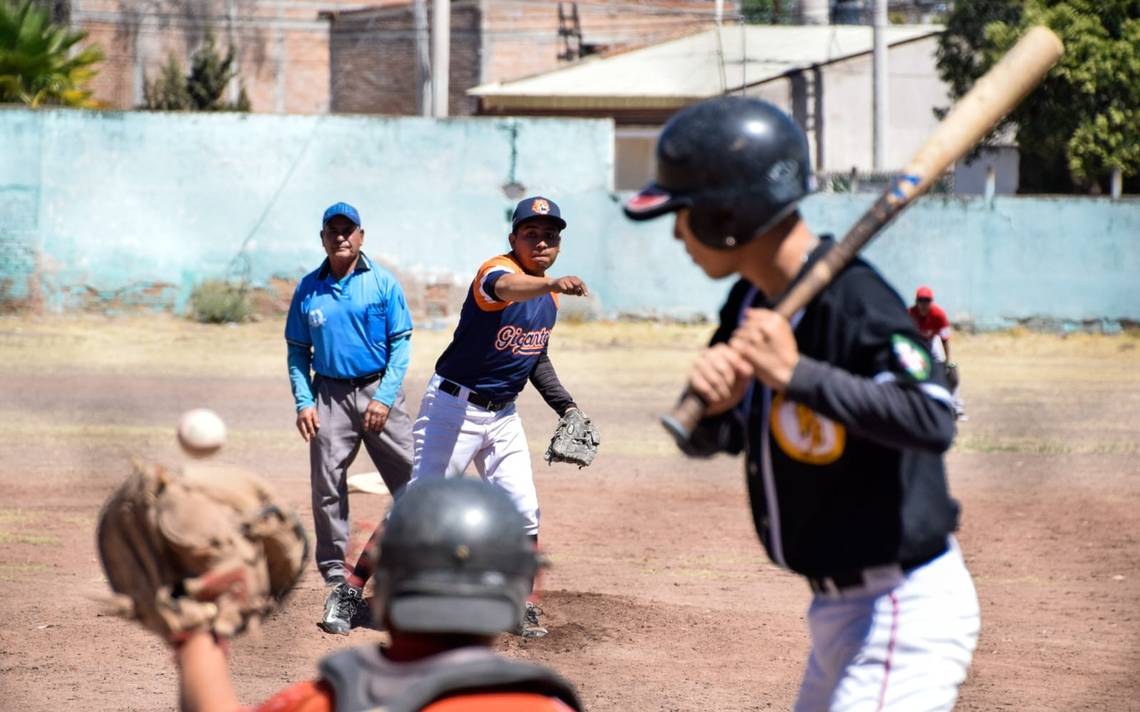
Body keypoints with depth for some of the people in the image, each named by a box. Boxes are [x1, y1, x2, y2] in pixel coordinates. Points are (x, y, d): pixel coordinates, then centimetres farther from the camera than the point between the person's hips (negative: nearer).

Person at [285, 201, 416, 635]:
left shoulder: (382, 283, 1)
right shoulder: (308, 289, 7)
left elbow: (401, 342, -1)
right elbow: (297, 352, 11)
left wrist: (385, 396, -11)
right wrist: (303, 402, -2)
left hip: (380, 391, -2)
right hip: (330, 397, 2)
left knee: (411, 482, -6)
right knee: (328, 490, -1)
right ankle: (339, 587, 6)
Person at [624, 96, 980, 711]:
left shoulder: (851, 301, -22)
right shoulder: (753, 300, 6)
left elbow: (932, 423, -35)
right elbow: (708, 439, 5)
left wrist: (796, 374, -37)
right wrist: (712, 401, -18)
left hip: (907, 611, -10)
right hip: (839, 610, 10)